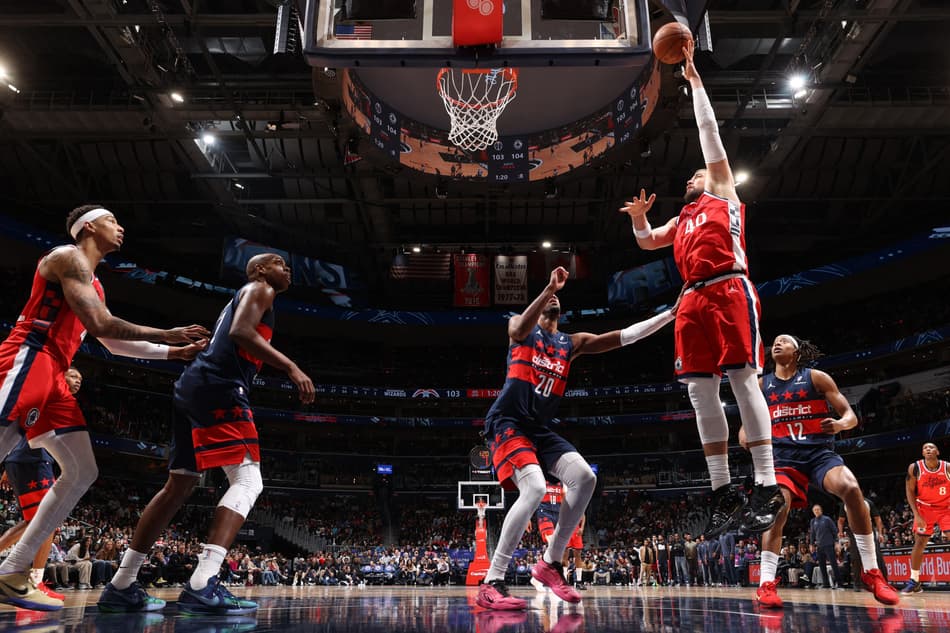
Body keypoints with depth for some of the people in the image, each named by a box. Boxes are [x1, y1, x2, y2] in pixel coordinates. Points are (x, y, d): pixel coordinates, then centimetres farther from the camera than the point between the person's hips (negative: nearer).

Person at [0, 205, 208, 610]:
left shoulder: (93, 284, 27)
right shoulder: (68, 257, -3)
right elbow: (99, 324, -16)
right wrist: (167, 335, -10)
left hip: (52, 377, 10)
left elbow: (114, 343, 31)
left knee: (82, 473, 5)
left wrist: (176, 352, 27)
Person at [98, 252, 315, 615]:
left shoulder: (240, 298, 32)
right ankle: (202, 586, -27)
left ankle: (121, 586, 17)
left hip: (194, 386, 10)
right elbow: (241, 332, -16)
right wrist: (291, 367, -19)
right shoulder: (259, 289, 3)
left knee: (179, 486, 14)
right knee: (247, 481, -14)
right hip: (219, 388, -10)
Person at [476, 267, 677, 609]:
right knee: (534, 488, -27)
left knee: (585, 478, -12)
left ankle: (550, 563, 4)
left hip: (540, 428, 6)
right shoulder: (519, 326, 5)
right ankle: (491, 584, -21)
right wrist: (549, 288, -32)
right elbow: (520, 330, -22)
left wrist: (670, 314, 3)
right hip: (507, 422, -6)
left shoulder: (572, 343, 18)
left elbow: (623, 336, 10)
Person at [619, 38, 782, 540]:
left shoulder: (723, 193, 17)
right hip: (694, 299, 6)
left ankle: (766, 488, -9)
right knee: (701, 390, -1)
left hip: (730, 291, -6)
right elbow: (647, 242, 29)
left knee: (743, 381, -11)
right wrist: (637, 217, 10)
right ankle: (723, 492, 4)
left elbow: (709, 133, 16)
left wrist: (694, 79, 20)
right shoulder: (681, 219, 31)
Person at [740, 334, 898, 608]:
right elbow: (747, 423, 15)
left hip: (820, 452, -1)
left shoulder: (816, 378, 3)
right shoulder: (761, 385, 10)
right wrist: (745, 435, -10)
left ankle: (872, 573, -14)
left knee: (851, 489, -29)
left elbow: (850, 415, 1)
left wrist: (841, 423, -24)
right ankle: (766, 583, -19)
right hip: (784, 456, 1)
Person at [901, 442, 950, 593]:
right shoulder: (915, 468, -12)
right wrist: (917, 515, -15)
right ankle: (914, 581, 7)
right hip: (925, 508, 0)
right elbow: (910, 491, -8)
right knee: (919, 543, -2)